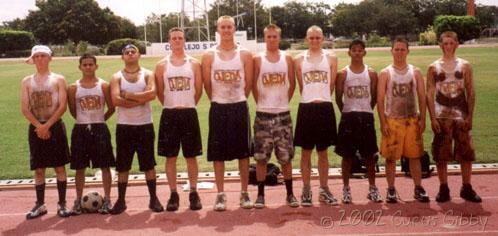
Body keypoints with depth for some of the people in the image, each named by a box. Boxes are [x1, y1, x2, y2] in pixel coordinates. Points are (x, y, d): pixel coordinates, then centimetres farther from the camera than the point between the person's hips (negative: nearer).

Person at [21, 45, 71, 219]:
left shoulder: (58, 79, 1)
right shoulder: (27, 82, 7)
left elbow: (62, 106, -8)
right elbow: (24, 109, 0)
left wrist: (47, 125, -15)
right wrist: (39, 126, -13)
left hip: (55, 126, -2)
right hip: (36, 128, 2)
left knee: (60, 167, 1)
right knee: (38, 169, 7)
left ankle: (62, 204, 8)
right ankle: (40, 205, 16)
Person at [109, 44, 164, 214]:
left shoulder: (148, 74, 2)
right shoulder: (117, 77, 2)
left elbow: (152, 93, -17)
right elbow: (116, 100, -14)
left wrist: (128, 95, -14)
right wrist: (141, 99, -15)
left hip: (145, 125, 0)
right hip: (124, 126, 1)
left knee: (149, 164, 6)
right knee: (122, 166, 6)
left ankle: (153, 199, 15)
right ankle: (121, 200, 15)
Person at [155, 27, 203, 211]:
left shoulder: (194, 63, 4)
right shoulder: (162, 65, 3)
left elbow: (198, 90, 5)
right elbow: (159, 92, 5)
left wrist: (187, 105, 7)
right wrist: (171, 106, 6)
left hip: (189, 113, 0)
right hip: (169, 114, 0)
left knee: (191, 156, 5)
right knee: (170, 157, 3)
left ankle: (193, 193, 13)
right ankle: (173, 194, 12)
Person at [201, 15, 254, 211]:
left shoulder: (245, 55, 0)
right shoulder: (209, 56, -1)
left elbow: (249, 83, 3)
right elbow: (207, 84, 2)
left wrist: (237, 99, 7)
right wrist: (218, 100, 7)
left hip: (239, 107, 0)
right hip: (218, 108, 0)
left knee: (243, 152, 5)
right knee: (218, 153, 3)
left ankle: (244, 193, 16)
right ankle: (220, 195, 13)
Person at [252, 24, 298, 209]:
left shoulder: (287, 59, 5)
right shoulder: (258, 59, -1)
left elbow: (292, 84, 9)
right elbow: (253, 85, 0)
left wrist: (284, 102, 4)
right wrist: (260, 103, -1)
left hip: (283, 114, 1)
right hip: (263, 114, -1)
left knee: (286, 157, 6)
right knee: (261, 157, 1)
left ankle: (290, 194, 16)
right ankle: (260, 195, 11)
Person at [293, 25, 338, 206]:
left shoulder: (331, 58, 5)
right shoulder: (299, 59, 4)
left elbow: (331, 84, 6)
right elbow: (301, 86, 6)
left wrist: (322, 97, 4)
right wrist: (310, 98, 3)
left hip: (325, 107, 1)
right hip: (306, 108, 0)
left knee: (323, 151, 9)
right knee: (306, 151, 5)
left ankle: (324, 189, 19)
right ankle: (306, 190, 14)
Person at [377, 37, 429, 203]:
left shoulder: (415, 72, 7)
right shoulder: (385, 73, 0)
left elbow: (422, 97, 6)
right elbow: (380, 99, -3)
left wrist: (422, 120, -2)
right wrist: (383, 123, -10)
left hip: (412, 120, 2)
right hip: (392, 121, -2)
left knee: (415, 155, 5)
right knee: (390, 157, 1)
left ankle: (418, 188, 13)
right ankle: (391, 190, 11)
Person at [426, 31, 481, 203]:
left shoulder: (465, 66, 5)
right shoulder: (433, 67, 3)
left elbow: (471, 93, 3)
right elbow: (430, 94, 0)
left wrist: (470, 116, -5)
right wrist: (433, 118, -8)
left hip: (461, 116, 1)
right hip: (441, 117, -1)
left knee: (466, 153, 3)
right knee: (441, 155, 2)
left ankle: (467, 189, 14)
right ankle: (444, 189, 12)